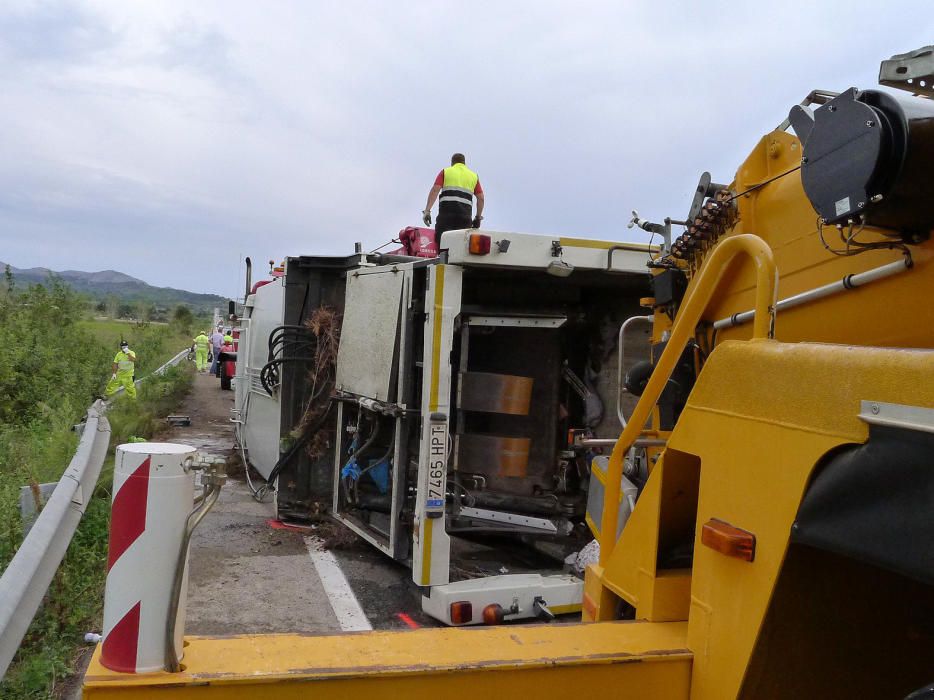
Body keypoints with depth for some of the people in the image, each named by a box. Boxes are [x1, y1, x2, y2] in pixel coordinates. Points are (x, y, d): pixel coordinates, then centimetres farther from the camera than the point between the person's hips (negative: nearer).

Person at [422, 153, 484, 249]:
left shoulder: (445, 172, 14)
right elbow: (481, 198, 15)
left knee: (441, 241, -5)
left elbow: (434, 190, 0)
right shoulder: (474, 176, 22)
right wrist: (478, 217, 22)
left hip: (446, 213, -2)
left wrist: (427, 211, -5)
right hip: (465, 215, 2)